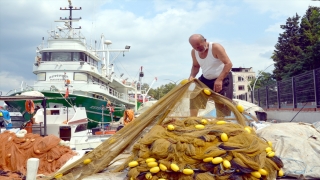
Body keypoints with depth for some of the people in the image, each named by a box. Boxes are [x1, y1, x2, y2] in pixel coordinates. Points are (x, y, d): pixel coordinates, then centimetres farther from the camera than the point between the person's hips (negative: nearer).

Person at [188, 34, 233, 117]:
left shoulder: (215, 47, -23)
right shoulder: (194, 52, -5)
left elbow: (228, 63, -25)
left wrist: (219, 79, -34)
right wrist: (192, 76, -9)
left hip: (222, 78, -5)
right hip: (205, 79, 6)